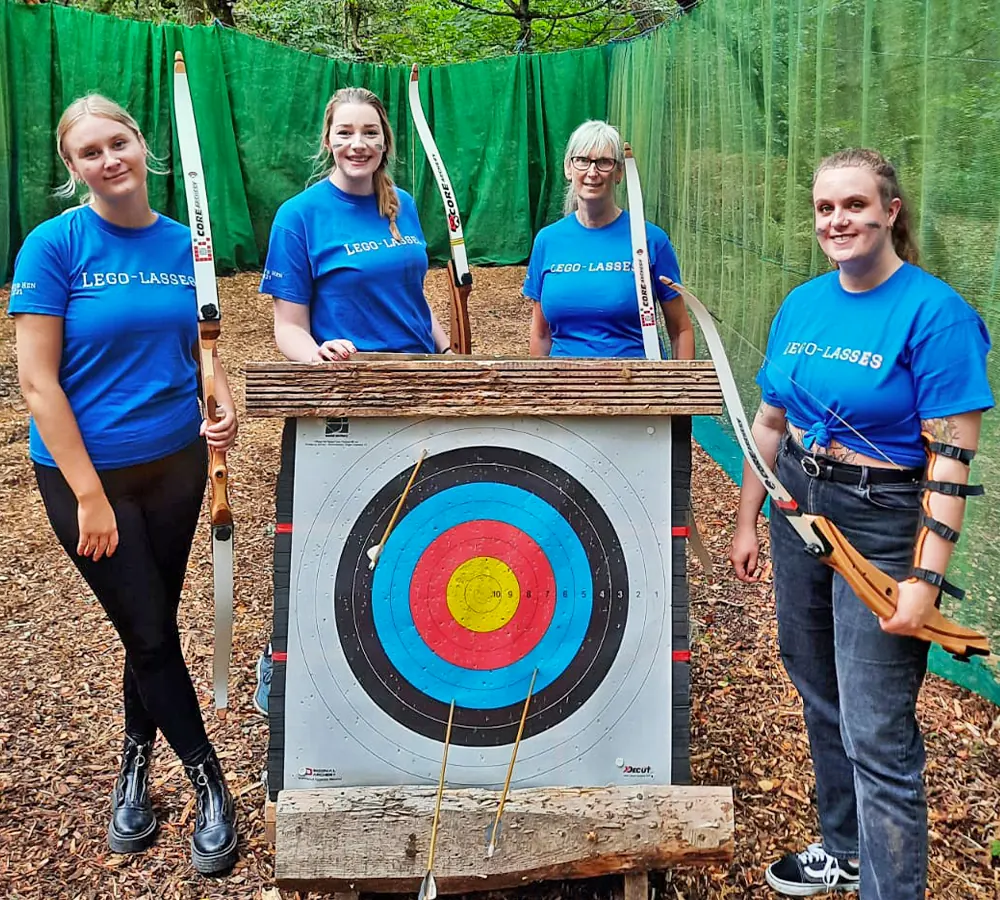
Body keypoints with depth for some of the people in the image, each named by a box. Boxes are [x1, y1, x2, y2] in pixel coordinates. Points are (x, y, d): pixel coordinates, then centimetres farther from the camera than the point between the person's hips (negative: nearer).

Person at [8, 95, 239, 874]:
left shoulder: (183, 244, 0)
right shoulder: (54, 244, -12)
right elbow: (37, 381, -13)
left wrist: (226, 407, -11)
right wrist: (90, 495, -16)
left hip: (176, 464, 4)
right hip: (85, 471, -4)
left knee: (153, 626, 15)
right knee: (149, 631, 3)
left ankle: (136, 765, 40)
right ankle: (211, 787, 21)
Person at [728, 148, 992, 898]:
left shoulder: (934, 312, -15)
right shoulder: (802, 305, 5)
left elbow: (953, 456, -17)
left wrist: (927, 576, -21)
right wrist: (748, 520, 13)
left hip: (883, 527, -7)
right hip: (800, 512, 7)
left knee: (877, 733, -2)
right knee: (822, 699, 20)